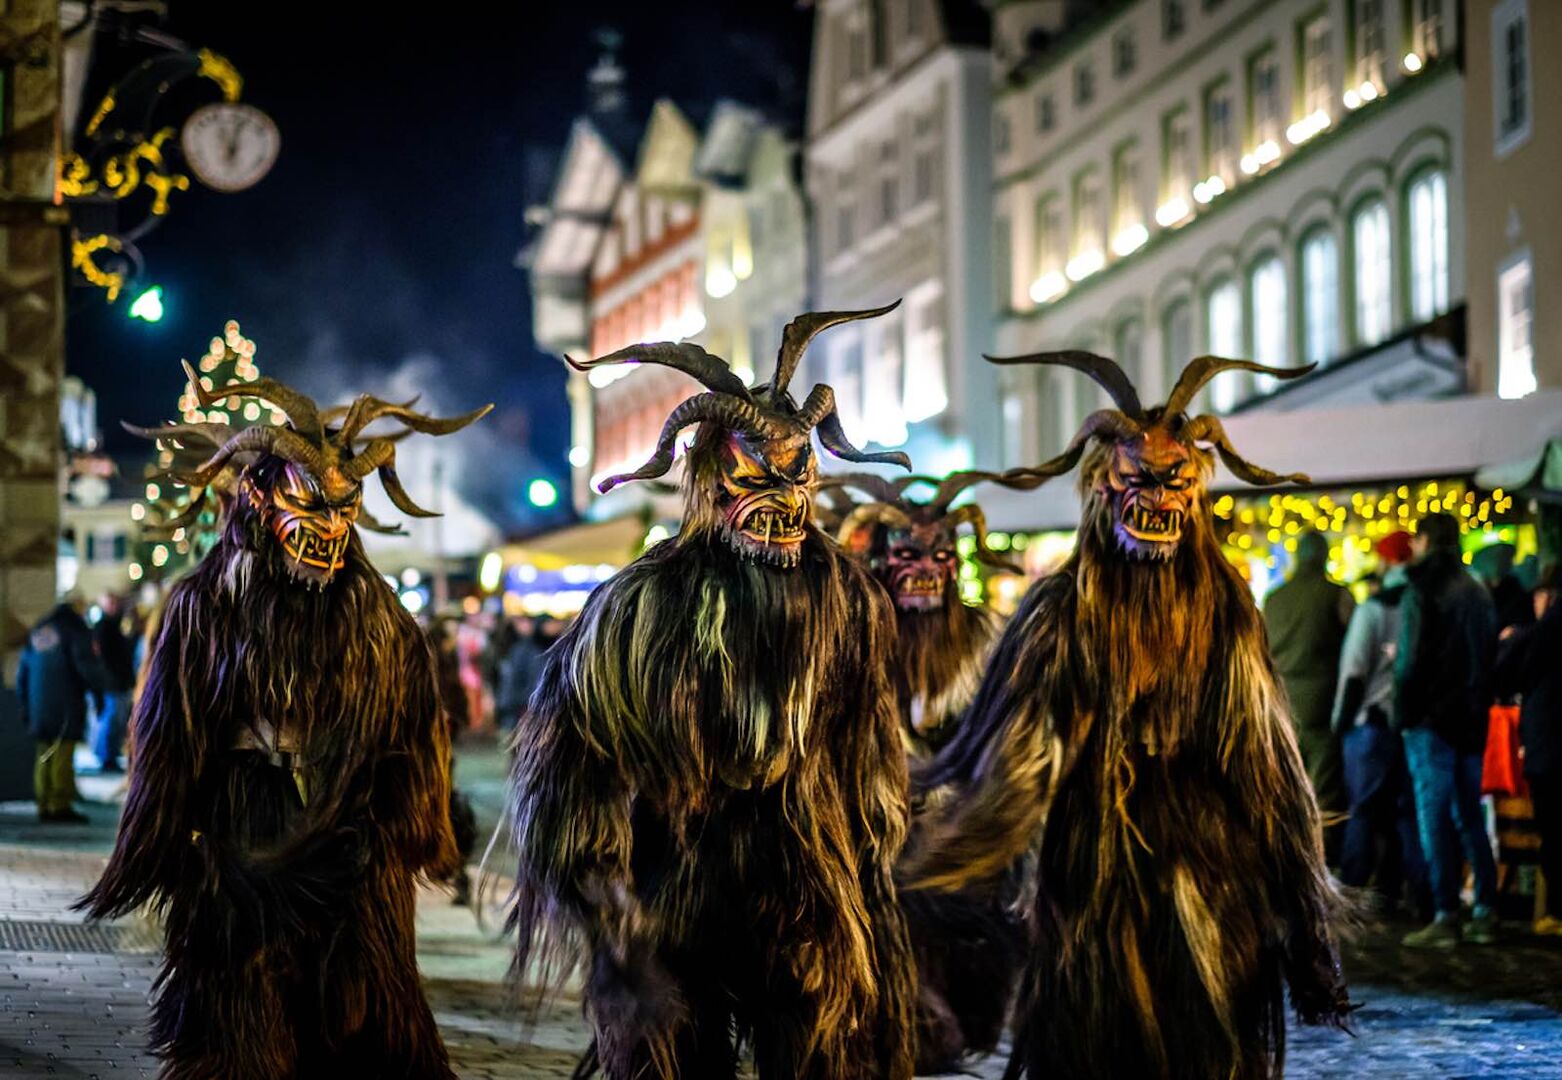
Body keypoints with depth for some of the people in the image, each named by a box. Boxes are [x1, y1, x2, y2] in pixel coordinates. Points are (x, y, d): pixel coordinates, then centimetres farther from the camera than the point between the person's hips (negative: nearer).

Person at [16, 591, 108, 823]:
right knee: (63, 755, -7)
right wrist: (102, 685, 1)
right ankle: (60, 806, -9)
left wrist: (25, 704, 23)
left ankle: (44, 805, 11)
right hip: (66, 706, -7)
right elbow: (88, 664, -14)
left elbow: (24, 669, 19)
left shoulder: (37, 630, 16)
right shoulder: (76, 629, -6)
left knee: (44, 755, 11)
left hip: (39, 707, 7)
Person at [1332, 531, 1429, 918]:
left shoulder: (1374, 607, -7)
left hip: (1374, 722, -4)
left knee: (1364, 811, 3)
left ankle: (1353, 890, 2)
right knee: (1409, 811, 8)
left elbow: (1354, 669, -8)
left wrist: (1342, 719, -1)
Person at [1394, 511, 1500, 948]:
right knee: (1469, 815, 13)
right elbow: (1491, 654, 16)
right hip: (1471, 717, 7)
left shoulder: (1422, 592, -11)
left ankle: (1445, 917, -9)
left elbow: (1412, 660, -16)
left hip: (1433, 716, -7)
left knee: (1434, 816, -6)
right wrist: (1478, 704, 18)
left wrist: (1405, 713, -7)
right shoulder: (1478, 592, 13)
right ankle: (1486, 913, 12)